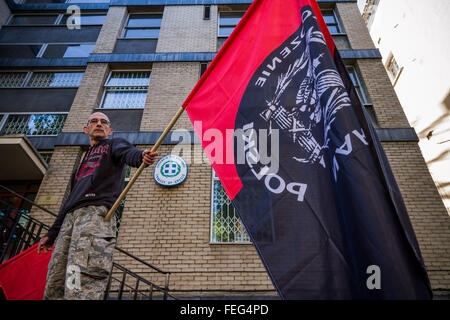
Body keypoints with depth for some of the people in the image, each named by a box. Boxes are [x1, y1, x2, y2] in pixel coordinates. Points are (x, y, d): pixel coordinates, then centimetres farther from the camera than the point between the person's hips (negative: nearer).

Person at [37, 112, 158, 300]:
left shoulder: (114, 144, 18)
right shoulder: (84, 161, 36)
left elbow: (127, 153, -8)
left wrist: (141, 156, -34)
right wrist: (51, 234, 30)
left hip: (96, 212, -7)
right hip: (70, 218, 7)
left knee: (82, 288, -23)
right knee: (53, 288, -4)